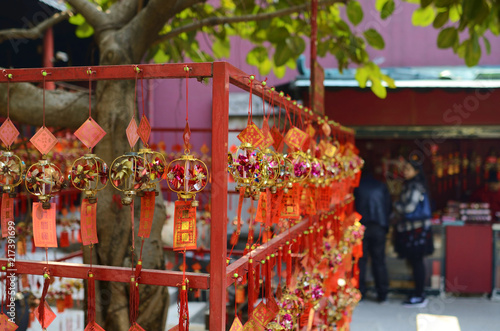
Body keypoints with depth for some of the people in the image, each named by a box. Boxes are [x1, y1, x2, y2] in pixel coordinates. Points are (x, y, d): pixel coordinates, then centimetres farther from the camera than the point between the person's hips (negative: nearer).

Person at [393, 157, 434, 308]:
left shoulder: (416, 186, -14)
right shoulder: (408, 185, 16)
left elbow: (409, 207, -18)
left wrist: (396, 204, -3)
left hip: (417, 229, -10)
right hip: (410, 228, 10)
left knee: (416, 262, -5)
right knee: (414, 261, 13)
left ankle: (419, 297, 1)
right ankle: (419, 294, 21)